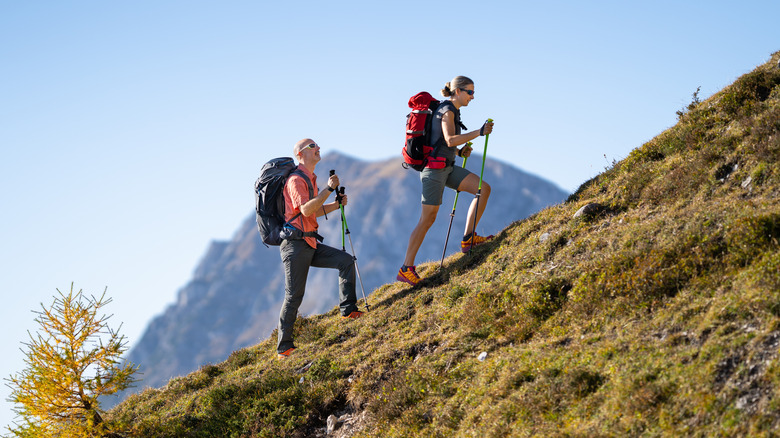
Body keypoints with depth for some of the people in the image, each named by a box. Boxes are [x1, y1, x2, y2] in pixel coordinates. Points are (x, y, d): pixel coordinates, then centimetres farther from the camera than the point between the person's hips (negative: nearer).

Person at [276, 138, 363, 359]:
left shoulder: (310, 179, 19)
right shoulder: (296, 179, -12)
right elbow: (306, 210, -25)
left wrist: (337, 204, 12)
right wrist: (329, 189, -24)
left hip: (311, 244, 9)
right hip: (295, 244, -9)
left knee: (346, 261, -1)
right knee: (294, 295, -8)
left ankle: (348, 309, 1)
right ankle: (284, 347, -3)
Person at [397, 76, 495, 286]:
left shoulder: (452, 111, 17)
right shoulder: (447, 110, -12)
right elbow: (450, 140, -27)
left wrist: (460, 152, 7)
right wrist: (479, 132, -28)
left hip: (447, 167, 9)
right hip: (435, 168, -9)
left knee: (484, 188, -2)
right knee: (428, 219, -8)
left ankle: (468, 238, -1)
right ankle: (406, 269, -4)